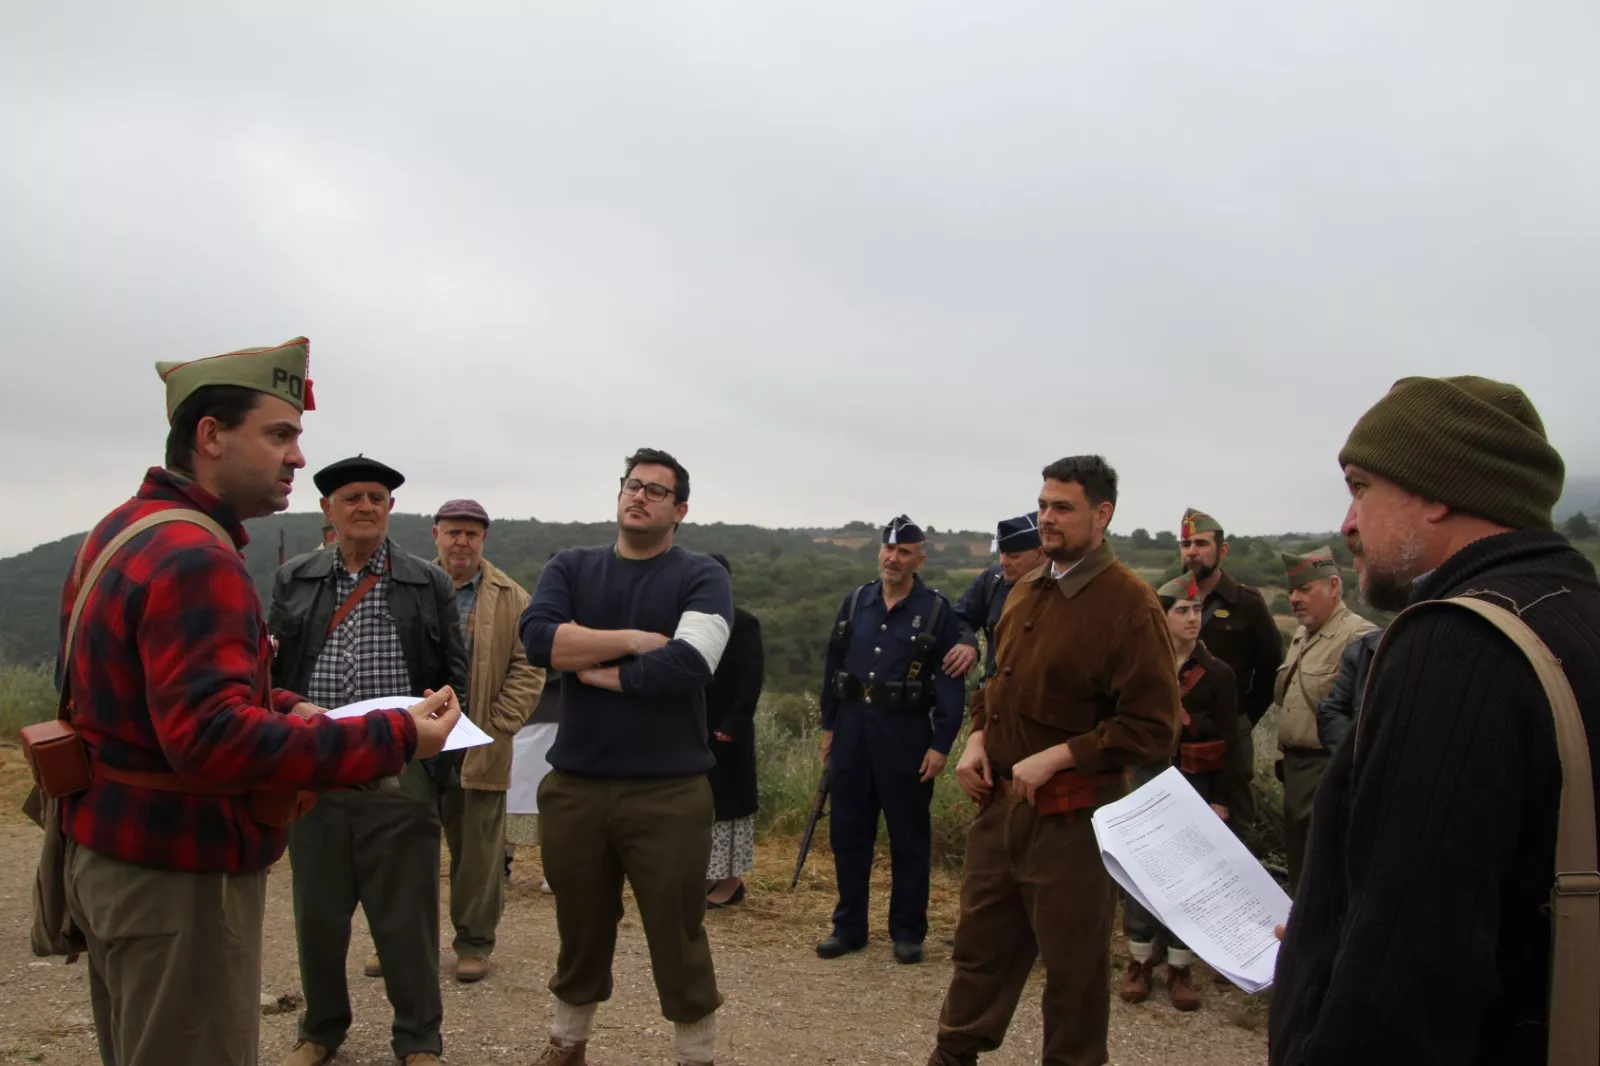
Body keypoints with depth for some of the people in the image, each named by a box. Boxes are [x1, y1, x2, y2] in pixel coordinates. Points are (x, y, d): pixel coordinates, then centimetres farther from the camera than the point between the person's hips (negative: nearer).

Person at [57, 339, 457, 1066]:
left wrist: (284, 708, 2)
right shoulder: (195, 559, -24)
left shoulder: (122, 529, 8)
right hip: (177, 875, -10)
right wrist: (394, 739, -30)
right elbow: (211, 739, -32)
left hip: (108, 853, 10)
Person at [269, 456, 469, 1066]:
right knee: (317, 910, 13)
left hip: (400, 773, -2)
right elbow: (273, 666, 10)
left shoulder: (429, 583, 5)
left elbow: (454, 673, 6)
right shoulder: (293, 579, 9)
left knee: (406, 912, 5)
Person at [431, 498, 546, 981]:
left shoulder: (511, 599, 3)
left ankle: (474, 940, 20)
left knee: (478, 848, 6)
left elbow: (529, 669, -2)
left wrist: (497, 728, -9)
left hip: (477, 748, -1)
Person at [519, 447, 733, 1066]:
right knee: (580, 930, 20)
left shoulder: (702, 577, -5)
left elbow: (687, 663, -21)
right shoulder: (571, 567, 7)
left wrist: (597, 670, -10)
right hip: (573, 785, 4)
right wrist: (634, 640, -15)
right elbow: (539, 638, -11)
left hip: (669, 792, -3)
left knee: (678, 939, 7)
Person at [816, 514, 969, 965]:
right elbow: (834, 666, 12)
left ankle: (908, 932, 20)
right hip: (853, 730, 4)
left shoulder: (936, 611, -6)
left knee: (909, 839, 7)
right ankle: (848, 927, 23)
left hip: (906, 734, -4)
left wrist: (941, 745, -12)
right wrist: (829, 726, 11)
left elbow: (951, 684, -7)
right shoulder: (855, 603, 7)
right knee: (847, 832, 10)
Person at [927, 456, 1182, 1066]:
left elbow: (1153, 728, -18)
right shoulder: (1025, 592, 9)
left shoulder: (1130, 604, -15)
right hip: (1000, 803, 7)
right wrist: (978, 737, 3)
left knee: (1074, 965, 10)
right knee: (981, 946, 20)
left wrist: (1056, 757, -20)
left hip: (1073, 814, -7)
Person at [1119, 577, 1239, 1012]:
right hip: (1144, 778, 1)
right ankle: (1140, 961, 18)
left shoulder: (1218, 674, 0)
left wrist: (1220, 801, -6)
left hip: (1194, 785, -1)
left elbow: (1225, 743, -2)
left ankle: (1180, 968, 18)